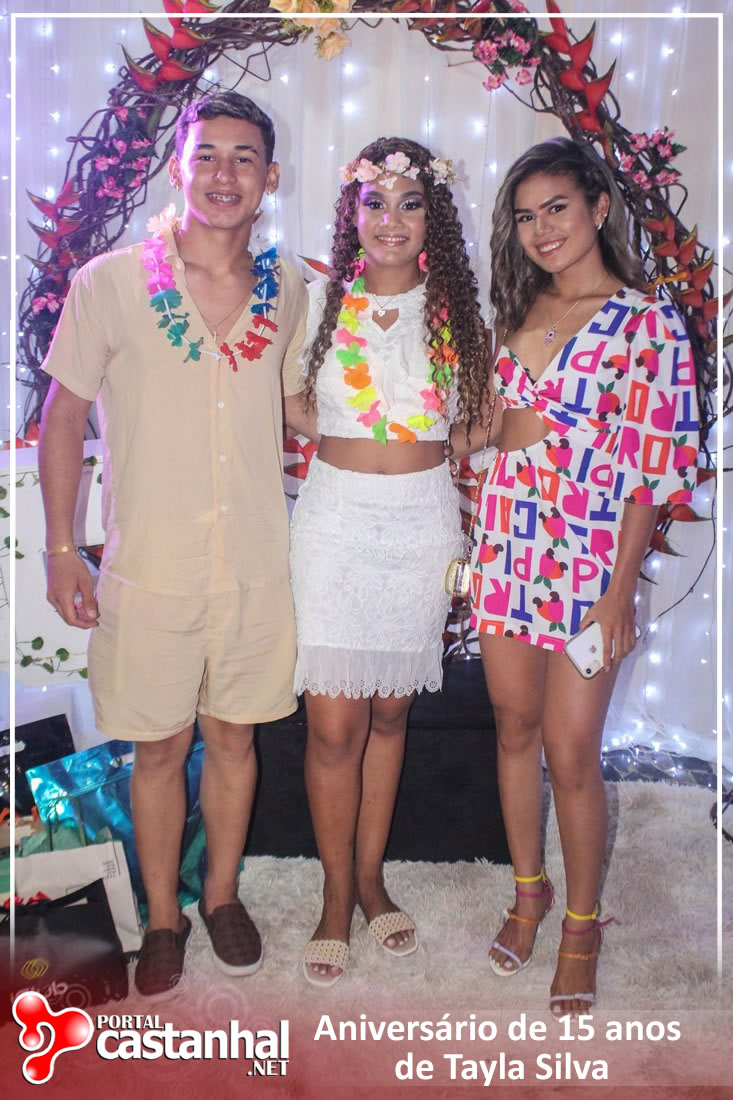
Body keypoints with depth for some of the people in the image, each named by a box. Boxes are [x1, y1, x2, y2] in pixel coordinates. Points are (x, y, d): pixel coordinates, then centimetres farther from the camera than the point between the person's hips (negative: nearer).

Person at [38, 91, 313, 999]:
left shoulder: (287, 291, 2)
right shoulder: (110, 284, -7)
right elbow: (63, 419, -1)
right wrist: (60, 550, -3)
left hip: (257, 563, 3)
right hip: (151, 566, -2)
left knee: (234, 735, 16)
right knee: (160, 748, 10)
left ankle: (222, 895, 38)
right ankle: (162, 918, 33)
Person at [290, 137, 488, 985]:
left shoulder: (454, 311, 4)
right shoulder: (321, 301, 1)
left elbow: (470, 424, 11)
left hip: (423, 522, 2)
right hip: (335, 520, -1)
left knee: (390, 711, 12)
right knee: (334, 723, -1)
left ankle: (371, 876, 30)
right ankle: (337, 896, 18)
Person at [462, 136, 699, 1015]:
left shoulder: (647, 324, -7)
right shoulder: (517, 313, 10)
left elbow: (653, 470, -9)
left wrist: (620, 593, -13)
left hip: (586, 558, -5)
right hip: (504, 546, 5)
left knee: (570, 754, 1)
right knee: (515, 729, 14)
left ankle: (582, 925, 23)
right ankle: (528, 892, 34)